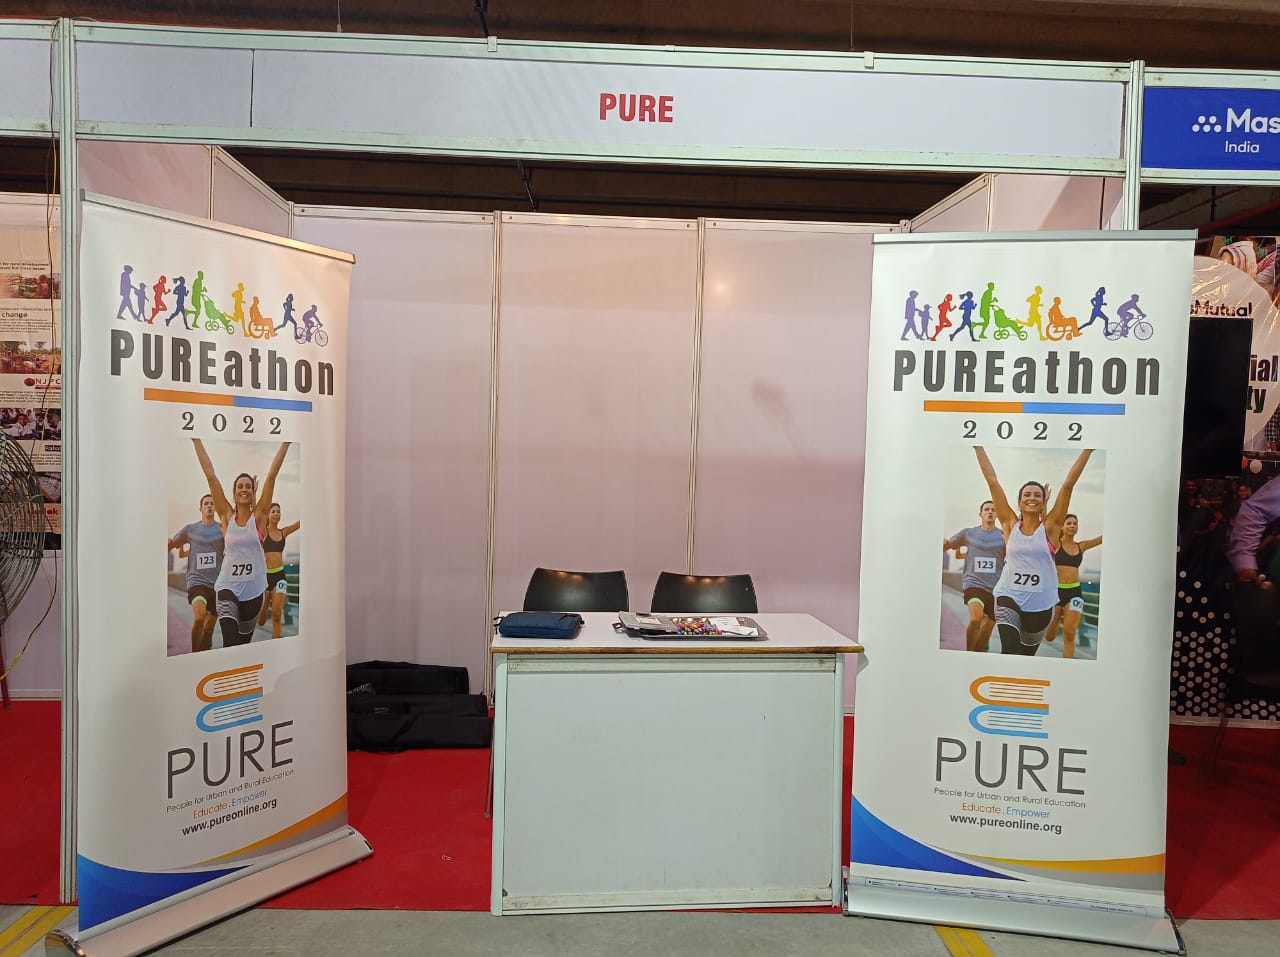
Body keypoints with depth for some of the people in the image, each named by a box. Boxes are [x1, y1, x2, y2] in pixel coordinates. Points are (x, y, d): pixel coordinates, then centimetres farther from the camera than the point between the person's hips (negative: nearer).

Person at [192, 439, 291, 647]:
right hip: (227, 586, -1)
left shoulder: (259, 516, -1)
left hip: (253, 589, 1)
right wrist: (197, 440, -3)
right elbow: (211, 475, -2)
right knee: (230, 641, -23)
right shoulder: (227, 516, 1)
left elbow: (271, 475, -6)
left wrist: (286, 443, -10)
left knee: (244, 641, 14)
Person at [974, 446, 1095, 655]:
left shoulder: (1050, 527, 1)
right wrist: (978, 446, 1)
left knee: (1027, 653, 14)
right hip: (1009, 596, -1)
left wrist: (1088, 450, -7)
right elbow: (993, 482, 1)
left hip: (1040, 602, 1)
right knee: (1010, 650, -23)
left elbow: (1068, 484, -4)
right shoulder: (1010, 524, 2)